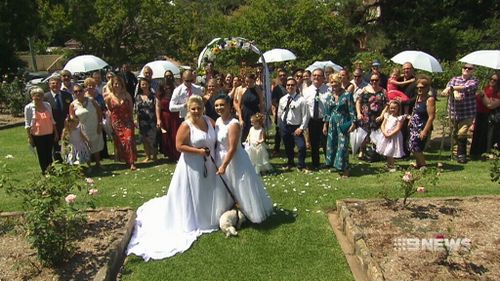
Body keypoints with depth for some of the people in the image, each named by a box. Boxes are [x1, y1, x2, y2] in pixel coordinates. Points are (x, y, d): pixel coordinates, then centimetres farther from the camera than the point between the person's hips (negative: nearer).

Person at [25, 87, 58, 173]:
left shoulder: (47, 105, 3)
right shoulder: (28, 107, -6)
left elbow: (52, 120, 9)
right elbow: (27, 124, -4)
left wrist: (56, 133, 8)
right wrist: (29, 138, -7)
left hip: (49, 134, 3)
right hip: (37, 136, -2)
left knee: (49, 154, 8)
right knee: (42, 155, 8)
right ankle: (44, 172, 20)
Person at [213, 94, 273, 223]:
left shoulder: (233, 124, -24)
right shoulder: (218, 121, 2)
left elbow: (232, 149, -24)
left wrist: (224, 166, -22)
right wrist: (220, 163, 8)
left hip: (234, 160, -8)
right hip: (220, 158, 8)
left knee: (242, 189, 4)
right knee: (224, 190, 21)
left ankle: (256, 213, 23)